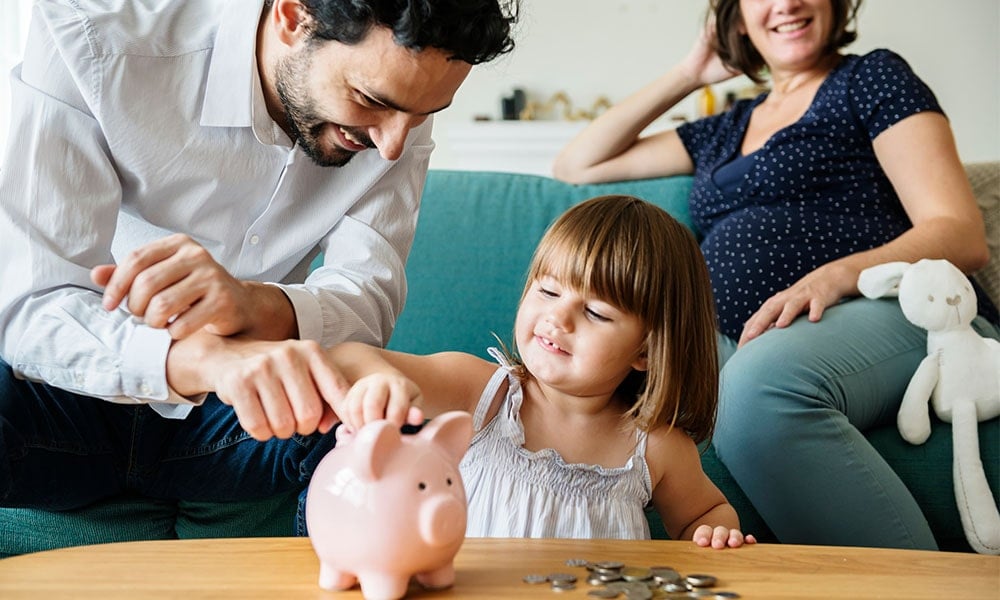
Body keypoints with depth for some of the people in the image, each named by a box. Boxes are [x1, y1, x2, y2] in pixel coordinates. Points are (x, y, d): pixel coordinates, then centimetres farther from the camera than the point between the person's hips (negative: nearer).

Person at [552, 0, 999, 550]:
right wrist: (687, 75, 29)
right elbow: (576, 167, 34)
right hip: (744, 346, 5)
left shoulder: (872, 78, 14)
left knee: (756, 385, -41)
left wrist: (835, 275, -18)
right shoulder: (726, 132, 30)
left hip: (886, 313, -5)